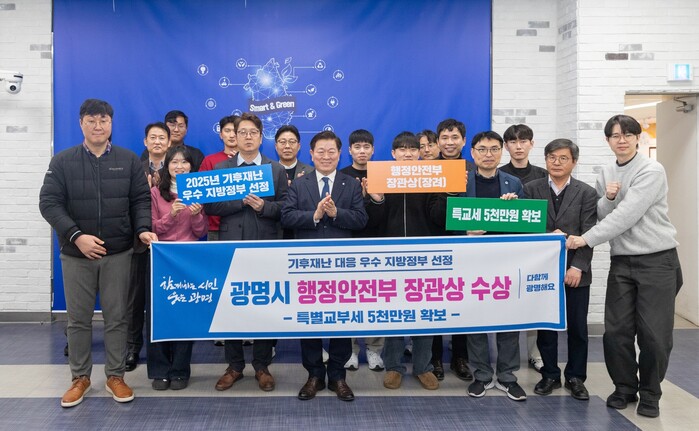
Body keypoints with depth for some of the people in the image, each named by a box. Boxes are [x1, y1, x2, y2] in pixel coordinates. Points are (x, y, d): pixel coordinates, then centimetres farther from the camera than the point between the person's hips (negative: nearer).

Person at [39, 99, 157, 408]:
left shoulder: (129, 160, 4)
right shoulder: (62, 161, 1)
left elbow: (141, 200, 4)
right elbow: (49, 203, -5)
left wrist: (142, 229, -14)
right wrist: (76, 236, -17)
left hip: (118, 254, 0)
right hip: (76, 254, 0)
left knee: (116, 317, 7)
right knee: (78, 318, 9)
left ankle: (115, 376, 19)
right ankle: (80, 377, 23)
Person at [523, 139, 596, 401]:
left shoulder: (586, 193, 3)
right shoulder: (531, 189, 4)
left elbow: (589, 235, -4)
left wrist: (578, 267, -14)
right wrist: (549, 236, -17)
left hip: (575, 271, 0)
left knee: (577, 327, 7)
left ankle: (575, 377, 22)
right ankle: (550, 375, 22)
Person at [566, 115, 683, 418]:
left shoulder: (652, 171, -11)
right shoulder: (606, 174, 9)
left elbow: (627, 215, -20)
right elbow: (601, 216, 9)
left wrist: (585, 239, -20)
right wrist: (607, 198, -12)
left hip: (657, 260, -5)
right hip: (621, 262, 5)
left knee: (654, 334, 0)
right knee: (616, 331, 3)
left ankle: (649, 393, 19)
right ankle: (624, 387, 23)